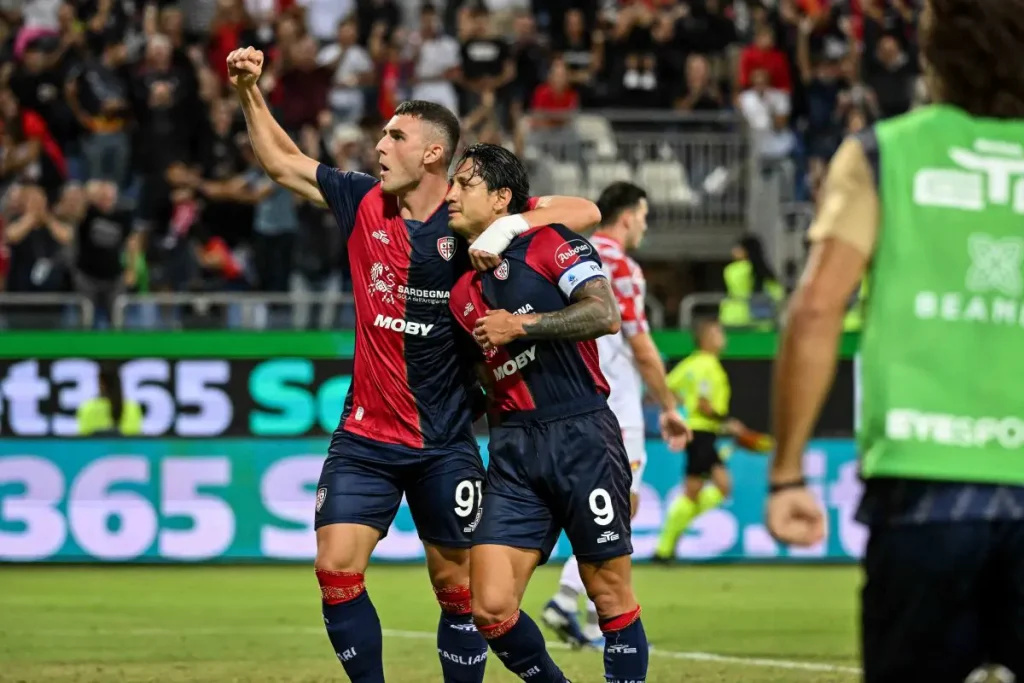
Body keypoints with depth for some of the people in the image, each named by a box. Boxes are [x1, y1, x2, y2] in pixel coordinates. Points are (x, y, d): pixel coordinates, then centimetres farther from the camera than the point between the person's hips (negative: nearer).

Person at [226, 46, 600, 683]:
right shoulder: (364, 202, 3)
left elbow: (586, 212, -11)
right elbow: (282, 161, 15)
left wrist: (509, 226, -25)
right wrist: (250, 90, 5)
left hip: (445, 442, -3)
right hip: (365, 434, 3)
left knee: (457, 585, 4)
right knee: (336, 570, -9)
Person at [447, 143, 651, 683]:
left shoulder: (548, 243, -1)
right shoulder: (463, 293, 17)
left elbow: (606, 314, -15)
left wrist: (520, 325, -13)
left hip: (582, 436, -5)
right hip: (514, 450, 5)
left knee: (610, 595, -1)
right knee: (490, 608, -6)